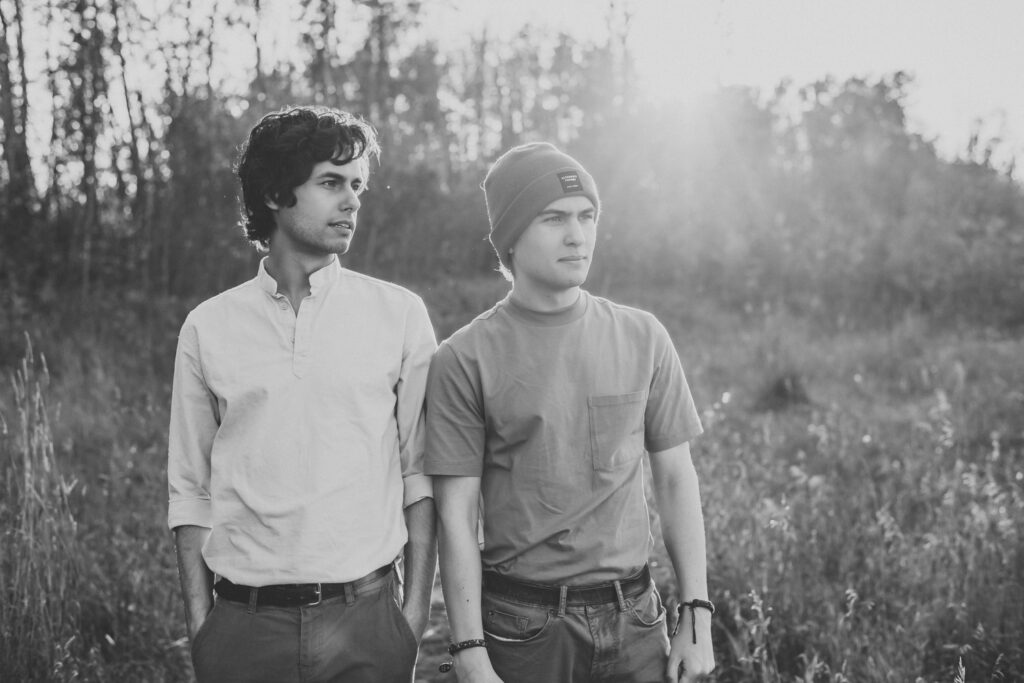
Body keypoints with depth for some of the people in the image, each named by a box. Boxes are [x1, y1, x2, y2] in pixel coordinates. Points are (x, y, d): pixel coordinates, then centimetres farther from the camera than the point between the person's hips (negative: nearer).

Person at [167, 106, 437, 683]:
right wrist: (199, 623, 0)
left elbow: (419, 472, 1)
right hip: (243, 625, 1)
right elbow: (191, 490, 5)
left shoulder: (401, 315, 0)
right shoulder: (208, 327, 3)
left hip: (366, 617, -1)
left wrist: (417, 609, -4)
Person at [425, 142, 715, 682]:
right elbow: (455, 516, -7)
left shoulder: (642, 338, 2)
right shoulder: (465, 359, -8)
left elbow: (676, 479, 6)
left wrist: (696, 615, 2)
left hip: (633, 617, 3)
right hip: (522, 626, -2)